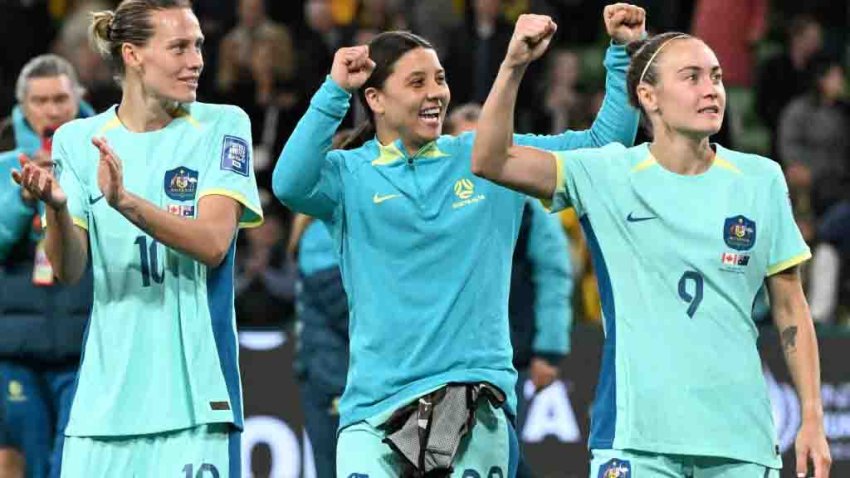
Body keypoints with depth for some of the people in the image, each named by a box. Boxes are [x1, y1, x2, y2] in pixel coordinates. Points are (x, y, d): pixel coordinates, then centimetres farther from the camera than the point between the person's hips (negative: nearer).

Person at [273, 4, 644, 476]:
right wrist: (335, 91, -19)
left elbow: (605, 142, 14)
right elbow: (289, 184, -17)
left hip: (476, 398, 2)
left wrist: (623, 52, 4)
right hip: (377, 403, -1)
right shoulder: (350, 173, 5)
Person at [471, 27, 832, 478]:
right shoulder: (607, 176, 2)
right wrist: (514, 67, -19)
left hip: (741, 439, 2)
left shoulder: (761, 180, 7)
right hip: (636, 437, -2)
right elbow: (491, 161, -7)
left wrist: (812, 418, 5)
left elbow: (790, 309, 11)